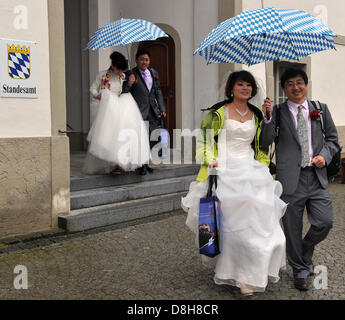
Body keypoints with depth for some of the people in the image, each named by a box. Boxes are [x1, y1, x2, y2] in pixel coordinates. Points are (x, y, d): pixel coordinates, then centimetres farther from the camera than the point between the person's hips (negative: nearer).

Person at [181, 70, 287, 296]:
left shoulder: (256, 115, 15)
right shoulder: (218, 112, 2)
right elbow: (204, 139, 4)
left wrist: (263, 169, 14)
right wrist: (210, 160, -10)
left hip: (251, 172, 4)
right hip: (224, 171, -4)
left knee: (255, 219, -2)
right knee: (229, 221, -7)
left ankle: (248, 277, 13)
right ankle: (230, 270, 7)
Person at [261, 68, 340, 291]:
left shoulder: (321, 109, 10)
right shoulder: (277, 112, 2)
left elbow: (332, 138, 15)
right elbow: (266, 142, -7)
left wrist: (325, 155, -3)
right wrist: (268, 118, -21)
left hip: (317, 176, 3)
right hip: (291, 178, -2)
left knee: (325, 222, 2)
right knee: (293, 228, 7)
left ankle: (306, 252, 32)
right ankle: (300, 269, 27)